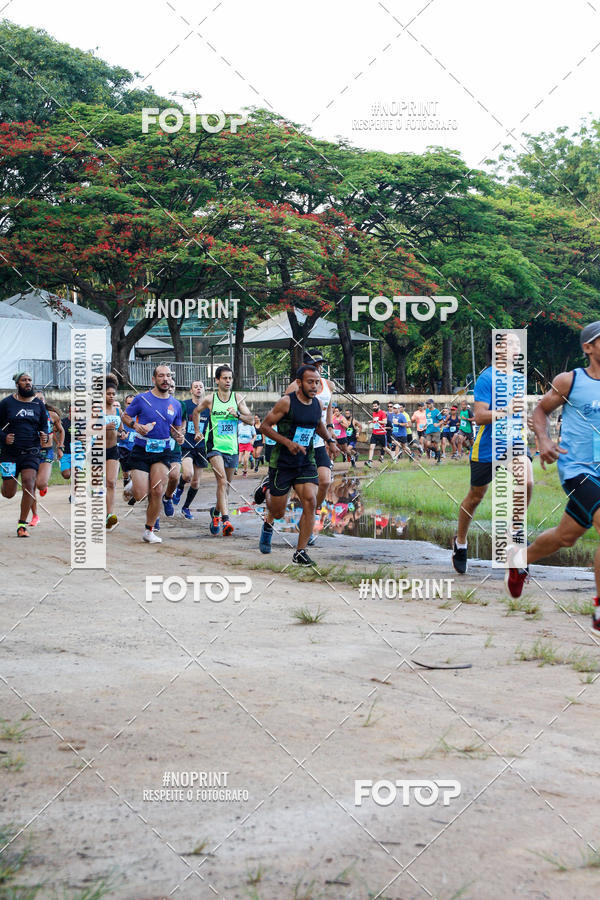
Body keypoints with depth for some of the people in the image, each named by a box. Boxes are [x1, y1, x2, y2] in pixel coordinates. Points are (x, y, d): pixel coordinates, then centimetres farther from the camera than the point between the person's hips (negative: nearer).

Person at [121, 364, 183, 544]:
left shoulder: (175, 404, 8)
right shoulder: (141, 399, -2)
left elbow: (177, 428, 20)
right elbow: (125, 416, 7)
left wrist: (179, 436, -3)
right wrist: (136, 426, -13)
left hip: (163, 452, 2)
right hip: (141, 450, -2)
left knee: (157, 491, -10)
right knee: (141, 496, -9)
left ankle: (149, 530, 7)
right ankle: (133, 484, 28)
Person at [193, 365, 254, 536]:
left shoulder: (237, 399, 5)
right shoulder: (210, 399, 0)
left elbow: (251, 420, 2)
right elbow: (196, 412, 19)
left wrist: (237, 414, -15)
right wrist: (197, 431, 16)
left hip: (232, 447, 3)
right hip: (214, 446, -3)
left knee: (226, 484, 11)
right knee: (222, 480, -20)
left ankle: (216, 512, 36)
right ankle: (225, 520, -27)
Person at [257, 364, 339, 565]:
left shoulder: (318, 404, 4)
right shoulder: (286, 402, -14)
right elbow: (264, 426, -10)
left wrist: (330, 441, 10)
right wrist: (288, 442, -20)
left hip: (306, 462, 4)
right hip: (282, 463, -4)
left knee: (310, 502, -17)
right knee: (278, 513, 6)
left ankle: (300, 552, -8)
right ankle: (266, 492, 45)